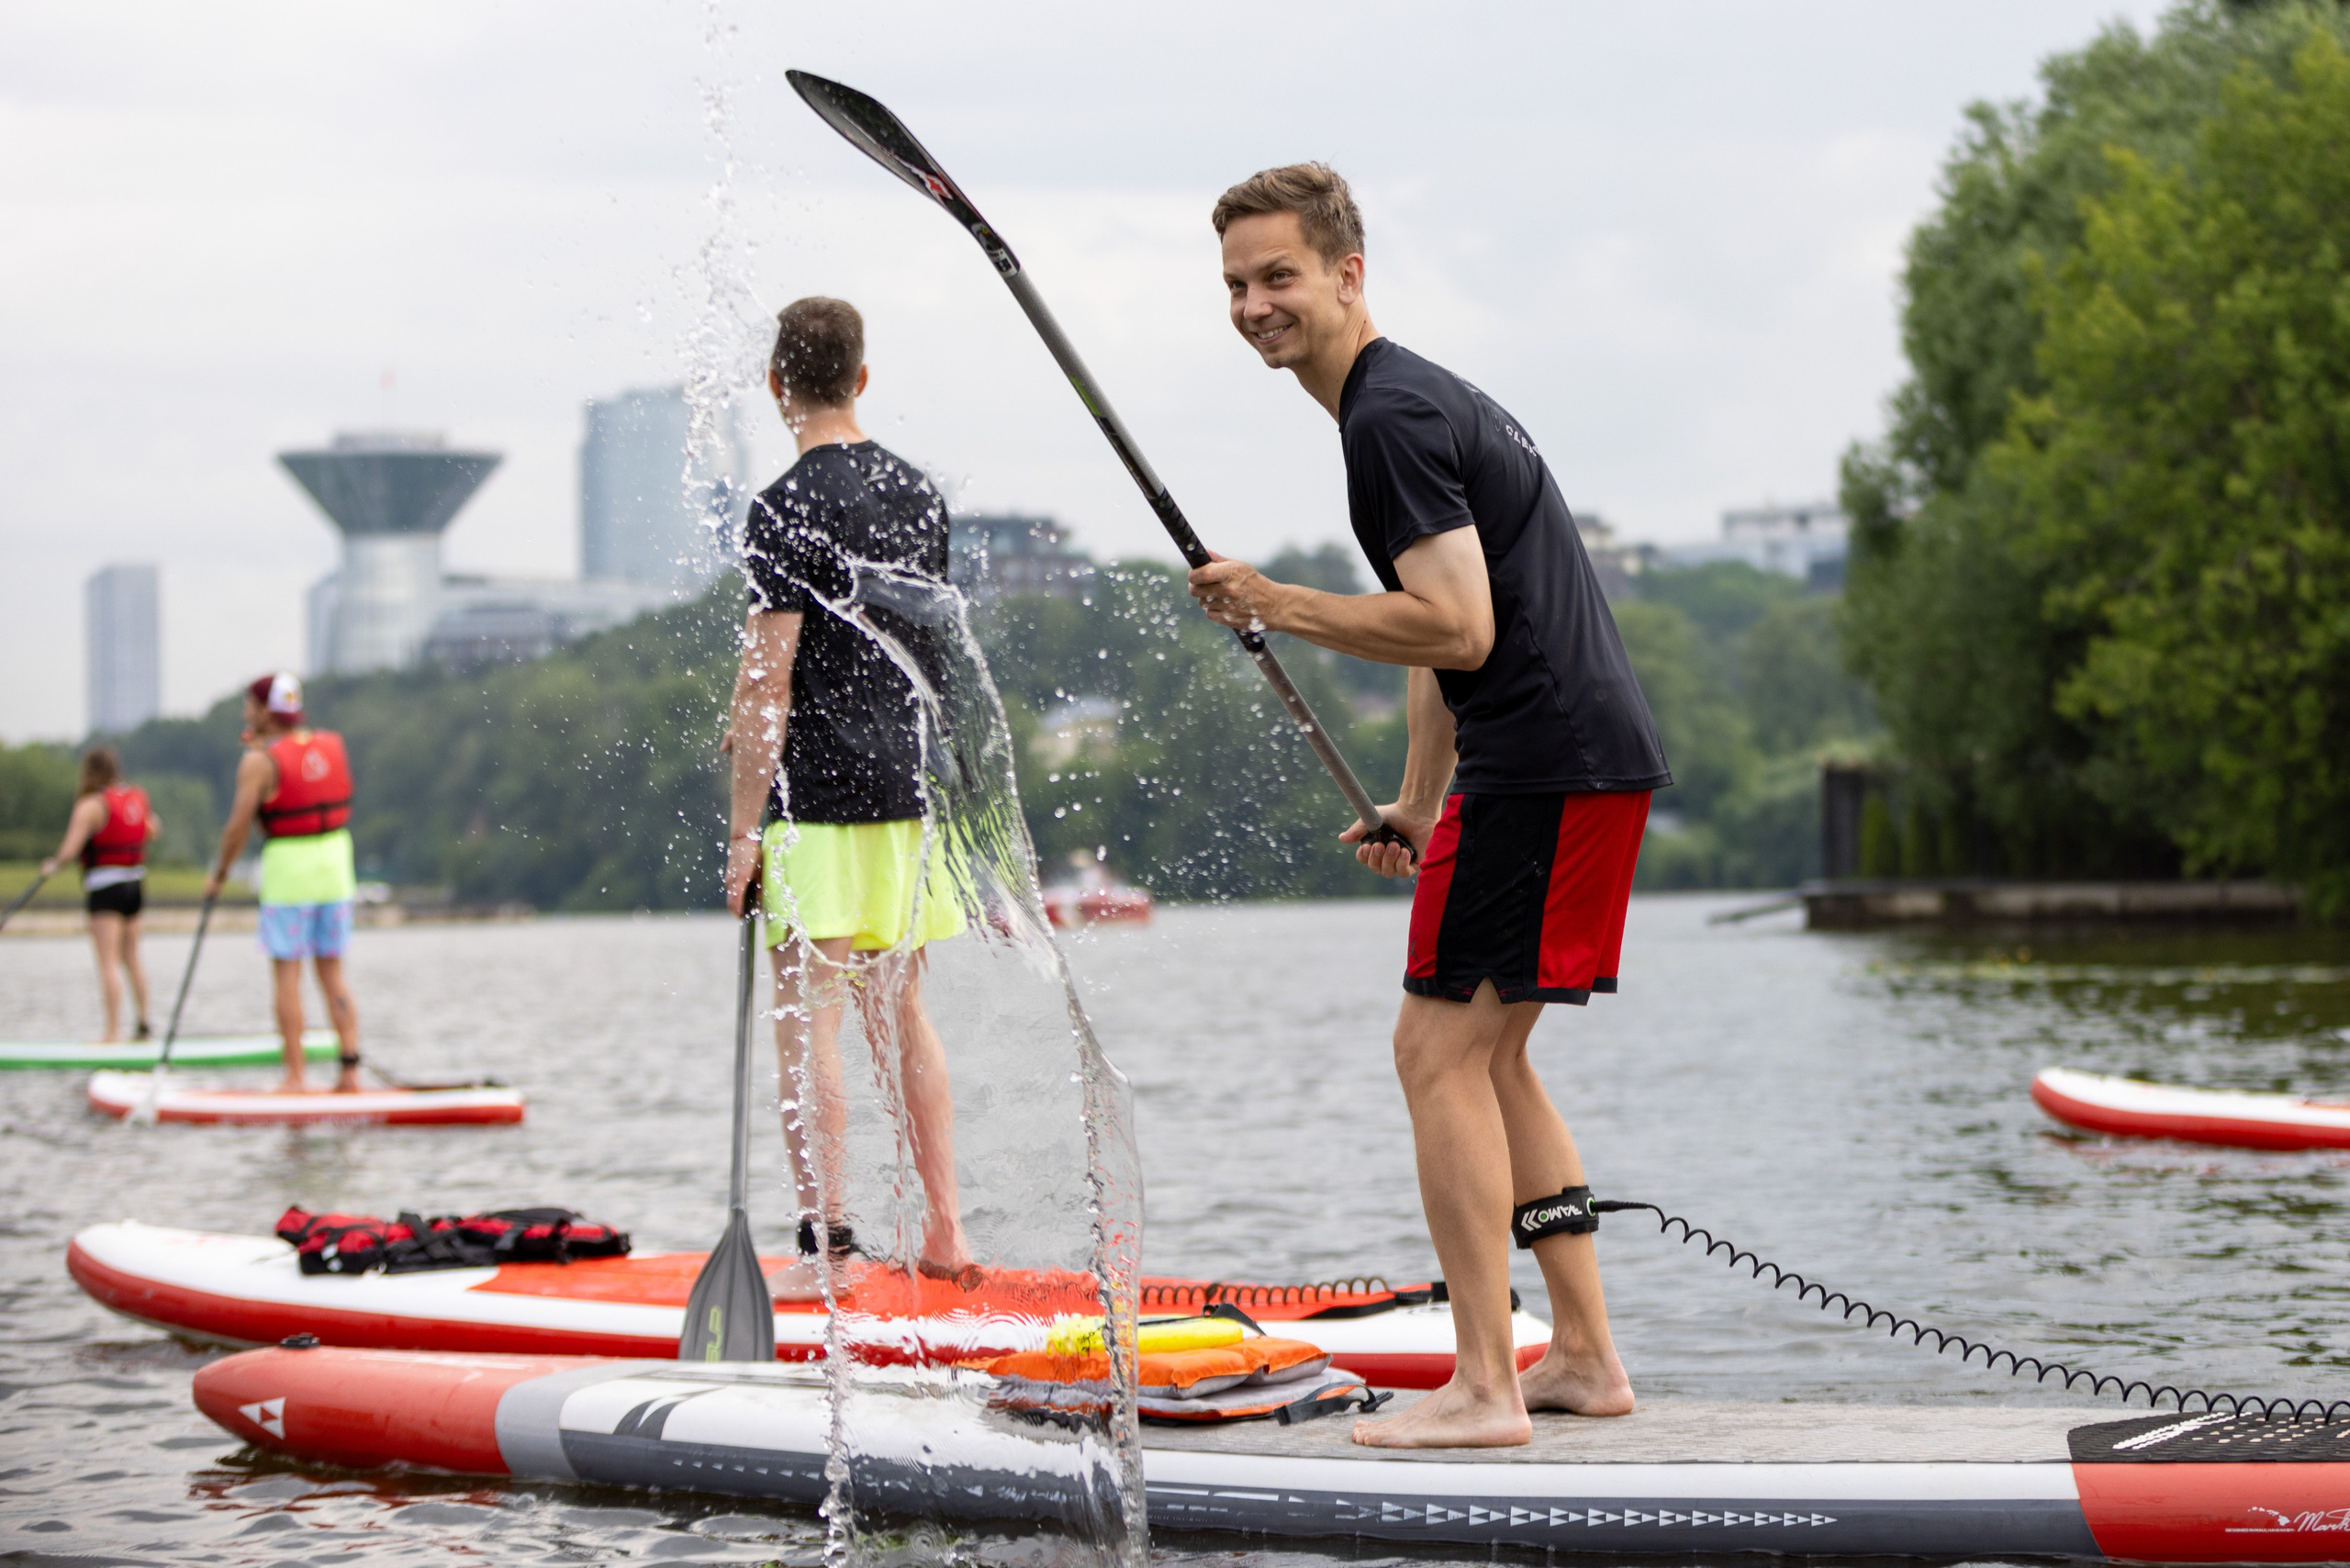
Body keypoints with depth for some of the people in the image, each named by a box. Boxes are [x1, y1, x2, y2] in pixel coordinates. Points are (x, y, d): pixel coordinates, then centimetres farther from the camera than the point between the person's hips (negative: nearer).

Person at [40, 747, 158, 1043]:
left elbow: (69, 850, -17)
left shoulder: (91, 805, -14)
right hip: (135, 885, 7)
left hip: (105, 888, -7)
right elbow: (153, 830, 23)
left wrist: (53, 865, 1)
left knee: (108, 962, -8)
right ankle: (143, 1024, 20)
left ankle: (113, 1032, -11)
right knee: (131, 958, 17)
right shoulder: (137, 797, 6)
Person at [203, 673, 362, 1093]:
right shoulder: (334, 745, 5)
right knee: (333, 972, 10)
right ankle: (350, 1070, 4)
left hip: (288, 868, -6)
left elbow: (238, 826, -11)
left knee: (287, 974, 0)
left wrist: (218, 874, 3)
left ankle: (295, 1077, -2)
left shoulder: (260, 762, -11)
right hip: (336, 862, 6)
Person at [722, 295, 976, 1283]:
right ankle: (944, 1232, 15)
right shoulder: (918, 494, 12)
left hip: (820, 796, -7)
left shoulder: (787, 511, -12)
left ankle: (827, 1241, -7)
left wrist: (744, 829, -13)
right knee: (899, 1009, 14)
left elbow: (769, 679, -16)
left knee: (807, 1016, -4)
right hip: (906, 787, 7)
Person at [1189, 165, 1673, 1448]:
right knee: (1488, 1054, 16)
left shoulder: (1391, 418, -13)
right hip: (1597, 755, 11)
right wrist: (1418, 806, 26)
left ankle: (1483, 1387, -8)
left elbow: (1457, 628, -22)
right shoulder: (1421, 396, 20)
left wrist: (1273, 605, -14)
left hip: (1545, 761, -11)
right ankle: (1585, 1357, 18)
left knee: (1441, 1050, -8)